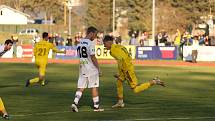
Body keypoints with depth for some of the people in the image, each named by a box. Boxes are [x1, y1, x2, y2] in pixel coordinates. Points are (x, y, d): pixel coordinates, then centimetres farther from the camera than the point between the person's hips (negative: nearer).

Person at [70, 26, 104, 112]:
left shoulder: (80, 43, 7)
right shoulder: (90, 43, -16)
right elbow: (93, 58, -18)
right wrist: (99, 69, -10)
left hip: (82, 68, 6)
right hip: (91, 69, -6)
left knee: (81, 87, 7)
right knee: (94, 87, 4)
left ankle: (75, 103, -10)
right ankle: (96, 106, 11)